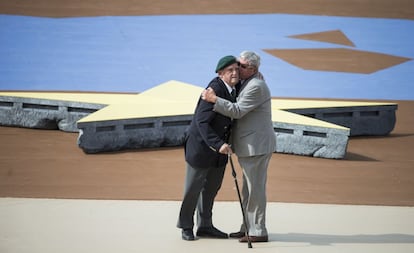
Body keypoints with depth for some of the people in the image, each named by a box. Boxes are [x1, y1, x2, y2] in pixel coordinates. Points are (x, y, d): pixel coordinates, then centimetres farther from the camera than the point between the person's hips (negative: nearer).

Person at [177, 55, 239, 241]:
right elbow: (202, 122, -27)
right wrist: (218, 144, -35)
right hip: (201, 144, -8)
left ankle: (205, 226, 25)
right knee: (193, 187, 5)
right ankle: (186, 227, 20)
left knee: (212, 187, 14)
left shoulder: (234, 89, 0)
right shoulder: (214, 90, -24)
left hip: (219, 146, 8)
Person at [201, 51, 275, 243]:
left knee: (255, 189, -6)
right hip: (250, 146, 11)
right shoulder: (249, 81, 14)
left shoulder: (256, 86, -17)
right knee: (249, 190, 15)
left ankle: (259, 232, -1)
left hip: (257, 146, -11)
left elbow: (237, 111, -21)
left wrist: (214, 99, -22)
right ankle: (249, 227, 22)